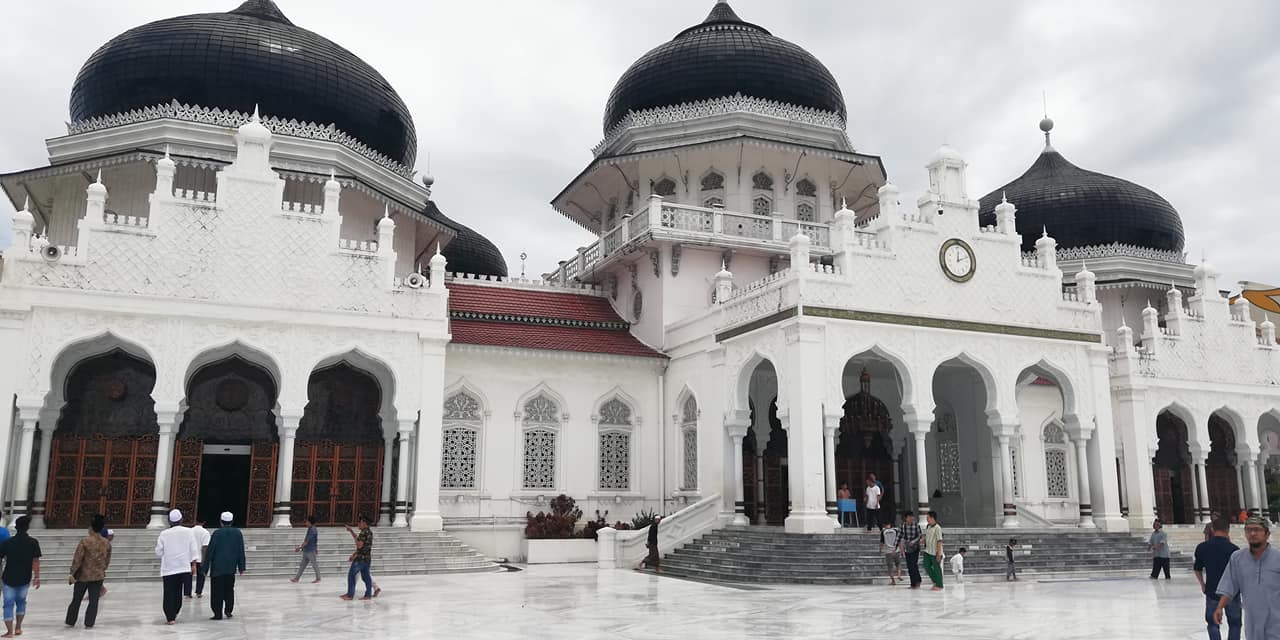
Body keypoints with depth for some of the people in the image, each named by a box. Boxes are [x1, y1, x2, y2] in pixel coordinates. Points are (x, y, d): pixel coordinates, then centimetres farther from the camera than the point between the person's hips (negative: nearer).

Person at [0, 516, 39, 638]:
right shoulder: (33, 542, -9)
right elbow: (35, 562, -9)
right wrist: (37, 577, 0)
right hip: (25, 579, 1)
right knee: (21, 601, 21)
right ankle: (18, 627, 22)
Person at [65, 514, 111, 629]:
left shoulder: (85, 542, -13)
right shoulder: (106, 543, -1)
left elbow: (77, 559, -13)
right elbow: (107, 560, 9)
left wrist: (72, 573, -6)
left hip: (83, 575, -2)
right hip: (98, 576, 2)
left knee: (76, 600, 13)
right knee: (93, 601, 6)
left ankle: (70, 622, 23)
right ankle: (89, 623, 5)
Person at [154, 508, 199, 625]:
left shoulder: (164, 534, -1)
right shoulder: (188, 532, 0)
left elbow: (158, 553, 3)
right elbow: (193, 550, -2)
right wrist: (193, 564, 3)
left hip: (168, 568, -1)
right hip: (184, 567, 1)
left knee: (169, 593, 2)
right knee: (179, 593, 10)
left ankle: (170, 617, -2)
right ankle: (173, 615, 15)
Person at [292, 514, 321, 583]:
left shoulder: (313, 530, -17)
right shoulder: (309, 529, 14)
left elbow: (307, 541, -18)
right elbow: (305, 540, 19)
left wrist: (300, 548, -11)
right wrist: (299, 547, 14)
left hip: (311, 550, -10)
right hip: (306, 550, 10)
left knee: (314, 564, -1)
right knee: (302, 565, 10)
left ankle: (318, 578, 6)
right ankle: (296, 578, 13)